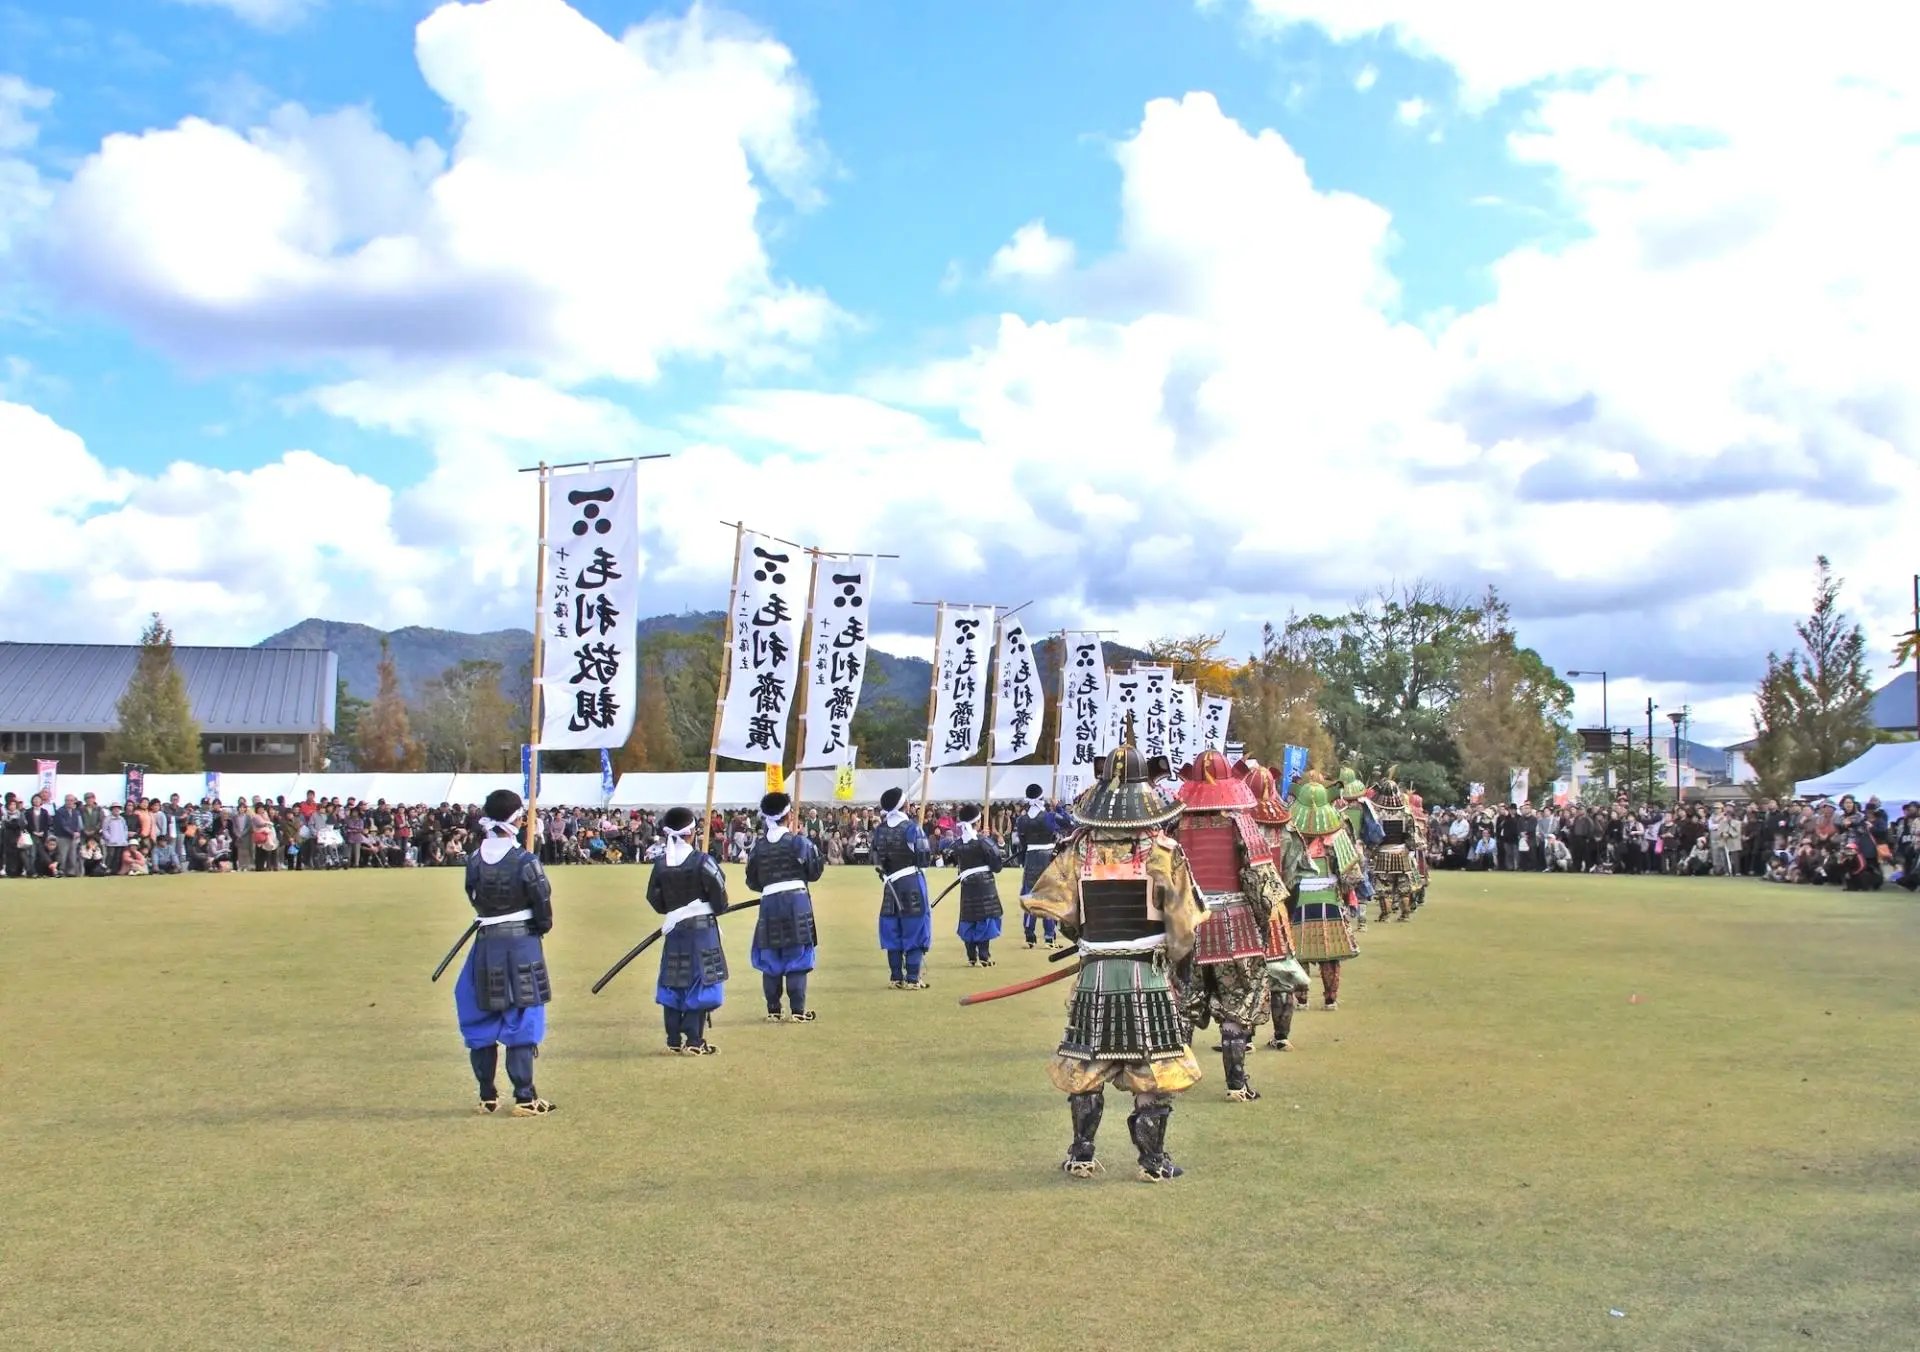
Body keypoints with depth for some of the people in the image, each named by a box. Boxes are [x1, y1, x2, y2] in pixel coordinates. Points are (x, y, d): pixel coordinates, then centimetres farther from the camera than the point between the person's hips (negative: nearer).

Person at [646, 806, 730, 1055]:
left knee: (673, 984, 11)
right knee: (700, 983, 1)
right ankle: (694, 1042, -1)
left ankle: (674, 1041, 16)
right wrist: (717, 909, 10)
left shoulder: (661, 863, 0)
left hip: (674, 929, 5)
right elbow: (718, 892, -11)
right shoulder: (701, 860, -14)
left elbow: (654, 898, 6)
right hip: (701, 928, -5)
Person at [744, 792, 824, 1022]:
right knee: (796, 958, 2)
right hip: (796, 902, -2)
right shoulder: (799, 843, -6)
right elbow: (815, 873, 2)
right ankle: (797, 1011, 2)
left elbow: (752, 882, 9)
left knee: (770, 959, 10)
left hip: (769, 903, 2)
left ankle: (773, 1010, 14)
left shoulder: (757, 847, 2)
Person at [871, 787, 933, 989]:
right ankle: (912, 979, 0)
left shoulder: (879, 830, 2)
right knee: (914, 930, 1)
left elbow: (876, 860, 6)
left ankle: (896, 978, 16)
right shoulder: (911, 827, -13)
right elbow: (923, 858, -11)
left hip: (890, 884, 5)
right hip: (912, 883, -5)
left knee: (893, 931, 11)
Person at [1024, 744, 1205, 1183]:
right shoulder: (1163, 849, -9)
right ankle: (1153, 1162, 9)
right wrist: (1175, 957, 10)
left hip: (1095, 974, 2)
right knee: (1152, 1070, 6)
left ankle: (1080, 1157, 17)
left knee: (1086, 1068, 12)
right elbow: (1183, 919, -9)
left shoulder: (1078, 848, -3)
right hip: (1149, 975, -2)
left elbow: (1052, 904, 0)